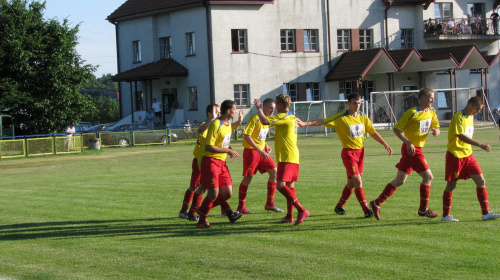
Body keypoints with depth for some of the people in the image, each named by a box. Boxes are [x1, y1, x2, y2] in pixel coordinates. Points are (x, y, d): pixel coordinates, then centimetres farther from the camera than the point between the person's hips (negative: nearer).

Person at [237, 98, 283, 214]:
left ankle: (269, 204, 7)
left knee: (274, 171, -1)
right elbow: (246, 136, -20)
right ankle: (241, 207, 9)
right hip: (251, 151, -8)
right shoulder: (255, 119, -16)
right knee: (247, 178, -3)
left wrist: (266, 146, 4)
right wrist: (259, 150, -23)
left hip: (262, 151, 8)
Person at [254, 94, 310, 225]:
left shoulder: (283, 117, -13)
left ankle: (302, 210, -22)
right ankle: (289, 216, 16)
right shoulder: (292, 117, 16)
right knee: (290, 185, 13)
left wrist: (258, 108, -6)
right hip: (294, 157, 10)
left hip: (286, 157, -10)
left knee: (281, 185, -15)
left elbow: (265, 121, -22)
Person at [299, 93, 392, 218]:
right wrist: (305, 123, -23)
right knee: (358, 181, -15)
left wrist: (386, 145, 8)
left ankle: (339, 206, 29)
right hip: (348, 152, -6)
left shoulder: (363, 118, 6)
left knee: (352, 182, 12)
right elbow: (322, 122, -12)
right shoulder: (340, 118, -10)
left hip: (360, 151, 6)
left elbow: (373, 133, 13)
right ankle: (366, 210, -15)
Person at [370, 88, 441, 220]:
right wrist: (408, 143, -23)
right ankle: (423, 209, 4)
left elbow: (436, 128, 17)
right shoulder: (412, 113, -15)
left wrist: (436, 131, -7)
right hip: (411, 149, -8)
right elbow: (396, 129, -13)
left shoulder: (431, 112, 9)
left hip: (417, 148, 8)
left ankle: (377, 203, 9)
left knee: (400, 180, 7)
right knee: (428, 176, -7)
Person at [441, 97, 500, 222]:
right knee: (451, 185, 1)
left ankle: (486, 213, 1)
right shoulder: (458, 117, -14)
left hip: (468, 155, 8)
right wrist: (480, 145, -31)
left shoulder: (470, 117, 13)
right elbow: (461, 136, -25)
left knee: (481, 181, -1)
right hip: (455, 155, -8)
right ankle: (446, 215, 11)